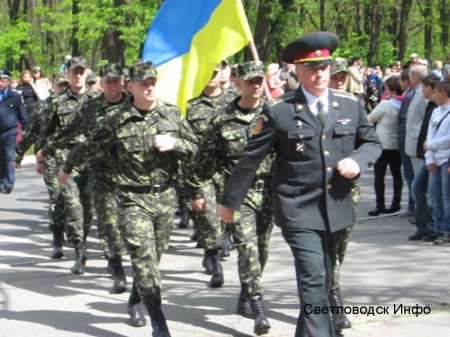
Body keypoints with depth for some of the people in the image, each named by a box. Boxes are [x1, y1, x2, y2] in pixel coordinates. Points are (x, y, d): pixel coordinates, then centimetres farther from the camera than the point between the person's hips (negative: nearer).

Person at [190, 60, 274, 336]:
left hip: (269, 189, 2)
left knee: (262, 248, 11)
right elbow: (205, 158, 7)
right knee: (247, 245, -15)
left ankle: (245, 298, 30)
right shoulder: (223, 121, -1)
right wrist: (197, 191, 8)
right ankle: (258, 309, -18)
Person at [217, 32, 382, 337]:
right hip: (298, 210, -4)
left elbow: (373, 142, 16)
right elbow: (251, 159, -1)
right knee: (313, 279, -15)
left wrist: (357, 160, -7)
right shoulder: (278, 112, -6)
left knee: (322, 279, 14)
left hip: (336, 208, 5)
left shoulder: (351, 106, 5)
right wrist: (230, 201, 4)